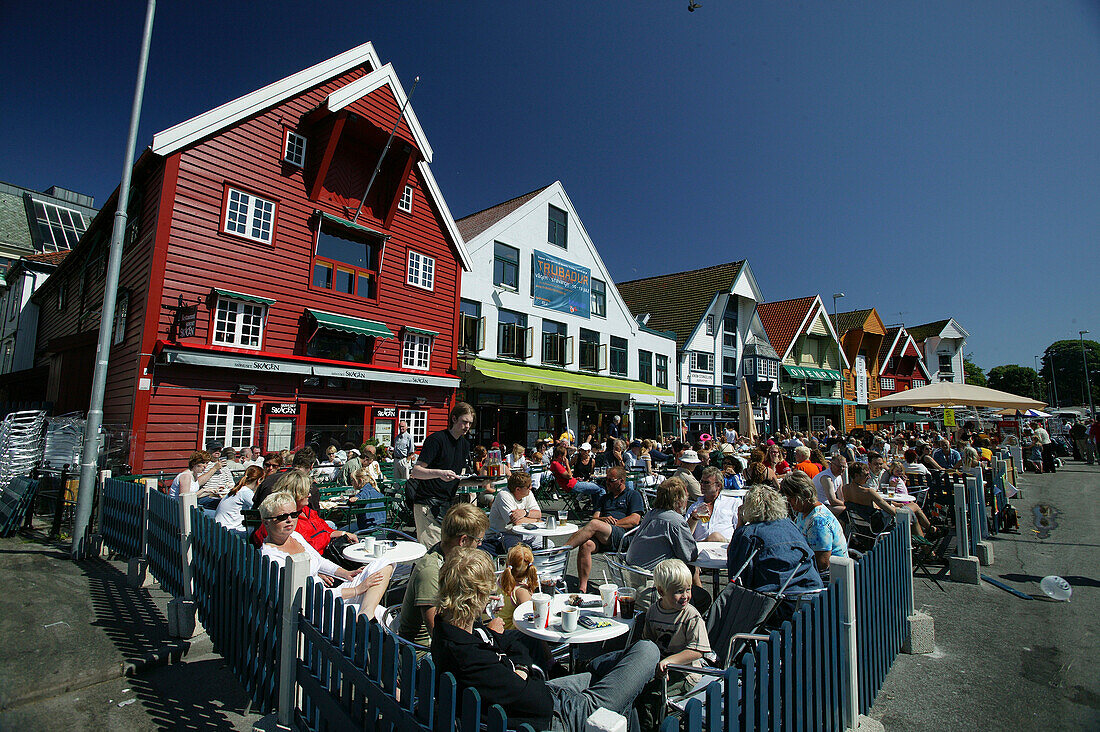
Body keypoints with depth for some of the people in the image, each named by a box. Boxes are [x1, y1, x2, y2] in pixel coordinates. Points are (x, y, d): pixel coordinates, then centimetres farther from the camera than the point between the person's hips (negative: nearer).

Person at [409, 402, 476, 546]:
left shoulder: (465, 444, 13)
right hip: (428, 504, -7)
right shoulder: (436, 439, -10)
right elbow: (416, 471, -16)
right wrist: (440, 473, -32)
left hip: (448, 504, 7)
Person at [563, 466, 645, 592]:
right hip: (600, 539, 5)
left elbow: (635, 520, 2)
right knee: (585, 544, -30)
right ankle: (582, 587, -29)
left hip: (621, 536, -5)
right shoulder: (604, 498, 32)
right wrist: (604, 519, -4)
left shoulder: (633, 495, 16)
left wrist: (613, 523, -5)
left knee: (594, 525, -33)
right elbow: (595, 516, 19)